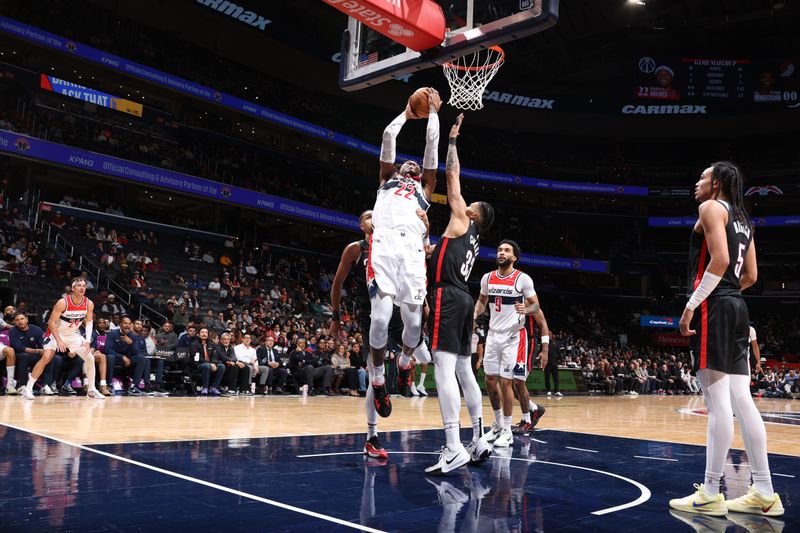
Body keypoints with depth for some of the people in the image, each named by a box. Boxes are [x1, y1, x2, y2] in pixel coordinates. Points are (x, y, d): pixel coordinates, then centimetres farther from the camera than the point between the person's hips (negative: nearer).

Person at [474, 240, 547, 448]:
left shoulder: (523, 279, -11)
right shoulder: (487, 278, 3)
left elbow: (536, 305, -5)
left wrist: (526, 310, -26)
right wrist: (474, 314, -1)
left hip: (513, 337, -5)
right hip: (493, 334, 5)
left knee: (505, 382, -6)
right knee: (490, 380, 9)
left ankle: (507, 431, 7)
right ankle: (498, 424, 28)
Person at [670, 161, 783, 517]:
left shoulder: (711, 208, -4)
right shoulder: (742, 219, 22)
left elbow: (720, 260, -18)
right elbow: (751, 276, 21)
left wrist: (691, 305, -18)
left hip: (713, 308, -9)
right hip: (736, 307, 9)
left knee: (718, 403, -9)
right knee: (741, 400, 8)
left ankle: (709, 494, -5)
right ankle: (764, 493, 10)